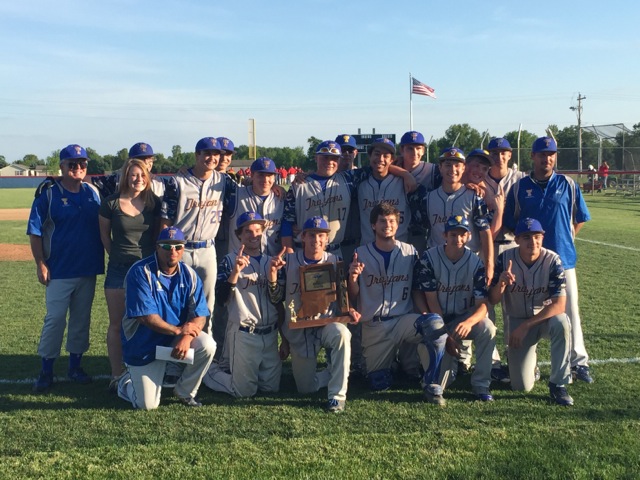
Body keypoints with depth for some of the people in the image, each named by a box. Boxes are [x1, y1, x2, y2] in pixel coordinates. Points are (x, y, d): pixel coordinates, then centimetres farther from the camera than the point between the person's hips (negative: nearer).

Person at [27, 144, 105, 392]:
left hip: (88, 269, 4)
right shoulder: (48, 194, -6)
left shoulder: (93, 192, 6)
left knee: (82, 318, 12)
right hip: (60, 270, -4)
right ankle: (46, 370, 10)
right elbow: (35, 231, -7)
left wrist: (102, 258, 7)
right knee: (55, 319, -1)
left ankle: (75, 366, 24)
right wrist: (40, 264, -12)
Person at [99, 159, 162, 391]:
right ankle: (116, 374, 12)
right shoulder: (111, 204, -3)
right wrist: (118, 256, 8)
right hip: (119, 269, -1)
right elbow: (105, 235, 8)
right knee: (116, 324, 4)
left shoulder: (154, 203, 2)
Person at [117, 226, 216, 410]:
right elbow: (145, 316, -23)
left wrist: (186, 338, -28)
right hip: (144, 346, -4)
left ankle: (184, 392, 1)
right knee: (148, 405, -8)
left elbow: (200, 315, -10)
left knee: (207, 345, -26)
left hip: (179, 337, 4)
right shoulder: (140, 272, -18)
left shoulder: (189, 275, -4)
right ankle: (127, 382, 29)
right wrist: (178, 330, -20)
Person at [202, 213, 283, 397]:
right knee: (244, 390, -1)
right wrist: (235, 271, -26)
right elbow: (221, 299, -15)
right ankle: (209, 371, 24)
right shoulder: (230, 261, -5)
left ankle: (234, 369, 33)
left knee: (272, 387, 11)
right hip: (243, 334, -5)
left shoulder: (271, 261, 10)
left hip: (270, 334, 5)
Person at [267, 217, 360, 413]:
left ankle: (337, 395, -24)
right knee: (306, 388, 0)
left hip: (326, 325, -1)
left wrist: (349, 311, -16)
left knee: (341, 332, -38)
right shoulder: (289, 261, -2)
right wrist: (273, 273, -20)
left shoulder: (334, 262, 0)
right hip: (298, 331, 1)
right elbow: (276, 298, -2)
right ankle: (335, 371, 32)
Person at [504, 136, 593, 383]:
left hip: (563, 258, 0)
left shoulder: (568, 184, 3)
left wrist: (564, 239, 4)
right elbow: (510, 224, 8)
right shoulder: (520, 188, 2)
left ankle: (578, 362, 9)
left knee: (570, 311, 1)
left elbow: (580, 219, 11)